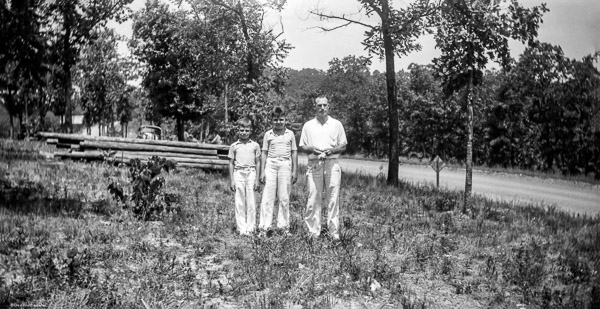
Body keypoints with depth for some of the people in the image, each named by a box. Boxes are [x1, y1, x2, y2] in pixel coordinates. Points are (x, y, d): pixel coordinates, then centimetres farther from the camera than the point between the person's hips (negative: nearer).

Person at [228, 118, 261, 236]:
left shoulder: (255, 145, 6)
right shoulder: (234, 146, 6)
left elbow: (258, 163, 8)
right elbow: (231, 163, 9)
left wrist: (257, 179, 4)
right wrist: (232, 180, 4)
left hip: (251, 173, 0)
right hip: (238, 173, 0)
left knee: (251, 202, 0)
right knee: (239, 202, 2)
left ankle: (251, 227, 8)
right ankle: (241, 228, 9)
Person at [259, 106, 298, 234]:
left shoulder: (290, 134, 8)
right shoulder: (268, 134, 7)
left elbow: (294, 153, 9)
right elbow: (264, 154, 8)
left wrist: (295, 171, 5)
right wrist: (262, 171, 3)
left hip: (285, 165, 0)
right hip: (271, 165, 0)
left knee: (284, 197, 5)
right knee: (267, 196, -3)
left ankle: (283, 225, 14)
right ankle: (264, 226, 0)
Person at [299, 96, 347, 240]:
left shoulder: (337, 124, 11)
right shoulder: (308, 125, 13)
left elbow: (343, 146, 11)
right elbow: (302, 146, 12)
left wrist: (332, 150, -9)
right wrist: (312, 149, -9)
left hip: (332, 163, 0)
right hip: (314, 164, 1)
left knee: (333, 198, -3)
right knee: (313, 198, -3)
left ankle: (334, 232, 0)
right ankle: (313, 231, 1)